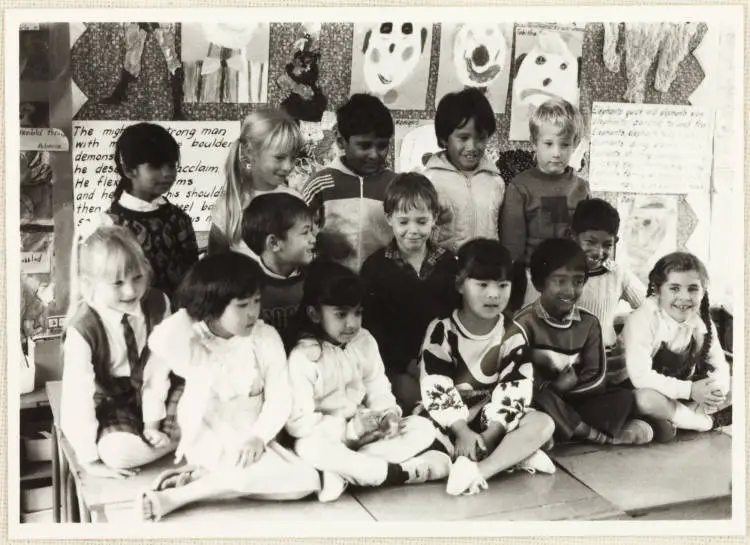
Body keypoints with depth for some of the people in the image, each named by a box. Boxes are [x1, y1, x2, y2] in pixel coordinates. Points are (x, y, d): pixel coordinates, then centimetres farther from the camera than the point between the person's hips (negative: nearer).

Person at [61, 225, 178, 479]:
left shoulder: (157, 304, -15)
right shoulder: (82, 329, -27)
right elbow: (77, 393, -25)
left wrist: (157, 421, -17)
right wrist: (90, 457, -23)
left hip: (151, 392, 5)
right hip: (106, 405, -4)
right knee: (118, 451, -32)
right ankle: (178, 436, -5)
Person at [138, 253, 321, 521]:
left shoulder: (266, 337, -10)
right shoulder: (182, 337, -16)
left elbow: (279, 398, -9)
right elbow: (154, 374, 2)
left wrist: (258, 437, -23)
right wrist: (151, 423, 7)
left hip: (251, 437, 5)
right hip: (206, 438, -5)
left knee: (307, 480, -19)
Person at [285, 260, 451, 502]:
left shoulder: (364, 341, 1)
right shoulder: (303, 356, -16)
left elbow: (379, 389, 6)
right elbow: (298, 423, -19)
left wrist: (388, 415, -17)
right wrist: (348, 428, -21)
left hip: (365, 430, 6)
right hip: (328, 437, -5)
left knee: (423, 428, -12)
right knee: (309, 447, -39)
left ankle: (343, 472, -27)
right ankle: (401, 472, -30)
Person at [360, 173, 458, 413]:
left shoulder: (448, 262, 7)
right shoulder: (375, 266, -2)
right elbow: (371, 324, -5)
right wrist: (408, 363, -13)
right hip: (397, 365, -2)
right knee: (413, 395, -25)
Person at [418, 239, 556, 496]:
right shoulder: (441, 331, -9)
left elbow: (513, 391, -10)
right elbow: (436, 390, -16)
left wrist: (489, 435, -22)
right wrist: (462, 432, -26)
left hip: (493, 421, 2)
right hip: (451, 421, -2)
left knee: (543, 423, -22)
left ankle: (477, 471, -36)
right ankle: (512, 455, -28)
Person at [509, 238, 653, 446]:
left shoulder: (588, 323, 3)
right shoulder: (525, 324, -11)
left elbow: (596, 379, -2)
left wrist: (556, 389, -14)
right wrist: (556, 386, -24)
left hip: (572, 402, 4)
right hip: (537, 404, -4)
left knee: (624, 397, -13)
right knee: (534, 396, -36)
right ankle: (598, 435, -21)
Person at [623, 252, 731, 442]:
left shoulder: (703, 322, -3)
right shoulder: (642, 320, -23)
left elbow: (720, 366, -1)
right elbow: (640, 376, -31)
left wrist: (717, 387, -24)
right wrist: (690, 390, -30)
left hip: (687, 396, 5)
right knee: (647, 399, -38)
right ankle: (709, 421, -11)